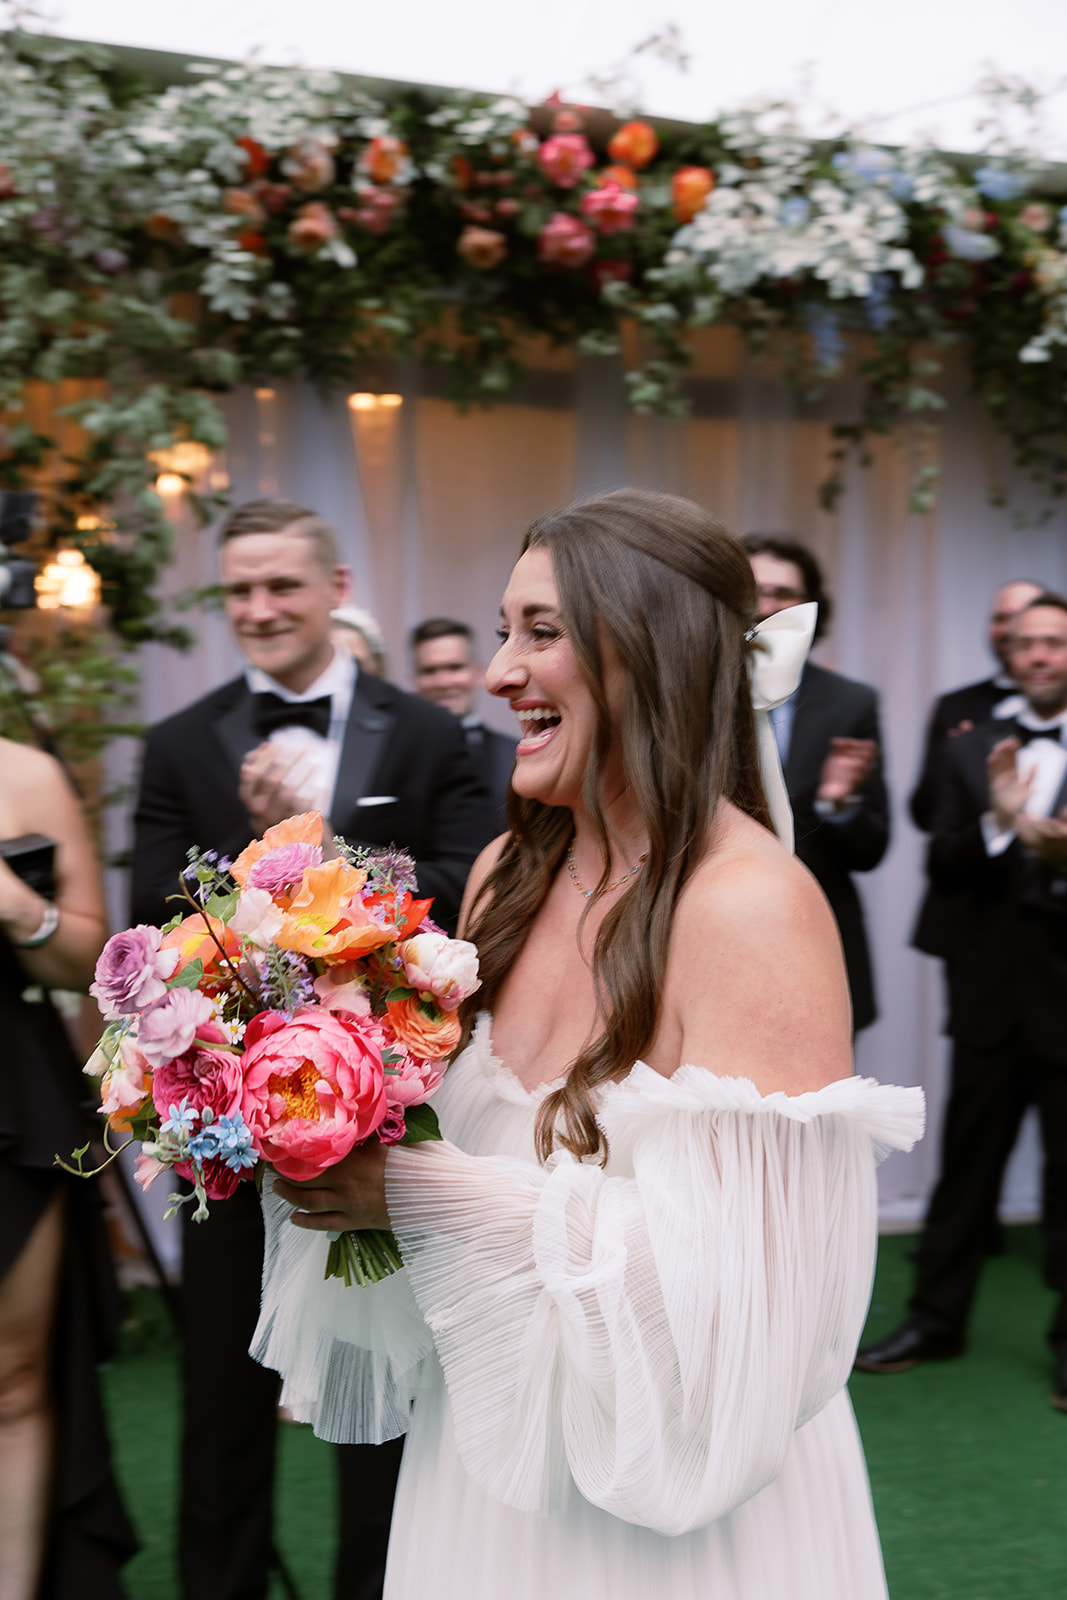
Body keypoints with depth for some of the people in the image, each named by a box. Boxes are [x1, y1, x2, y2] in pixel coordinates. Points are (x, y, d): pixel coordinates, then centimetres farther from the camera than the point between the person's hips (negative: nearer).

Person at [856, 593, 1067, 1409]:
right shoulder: (971, 751, 9)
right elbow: (943, 870, 0)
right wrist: (997, 822, -17)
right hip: (991, 996, 3)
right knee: (966, 1161, 11)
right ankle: (937, 1318, 23)